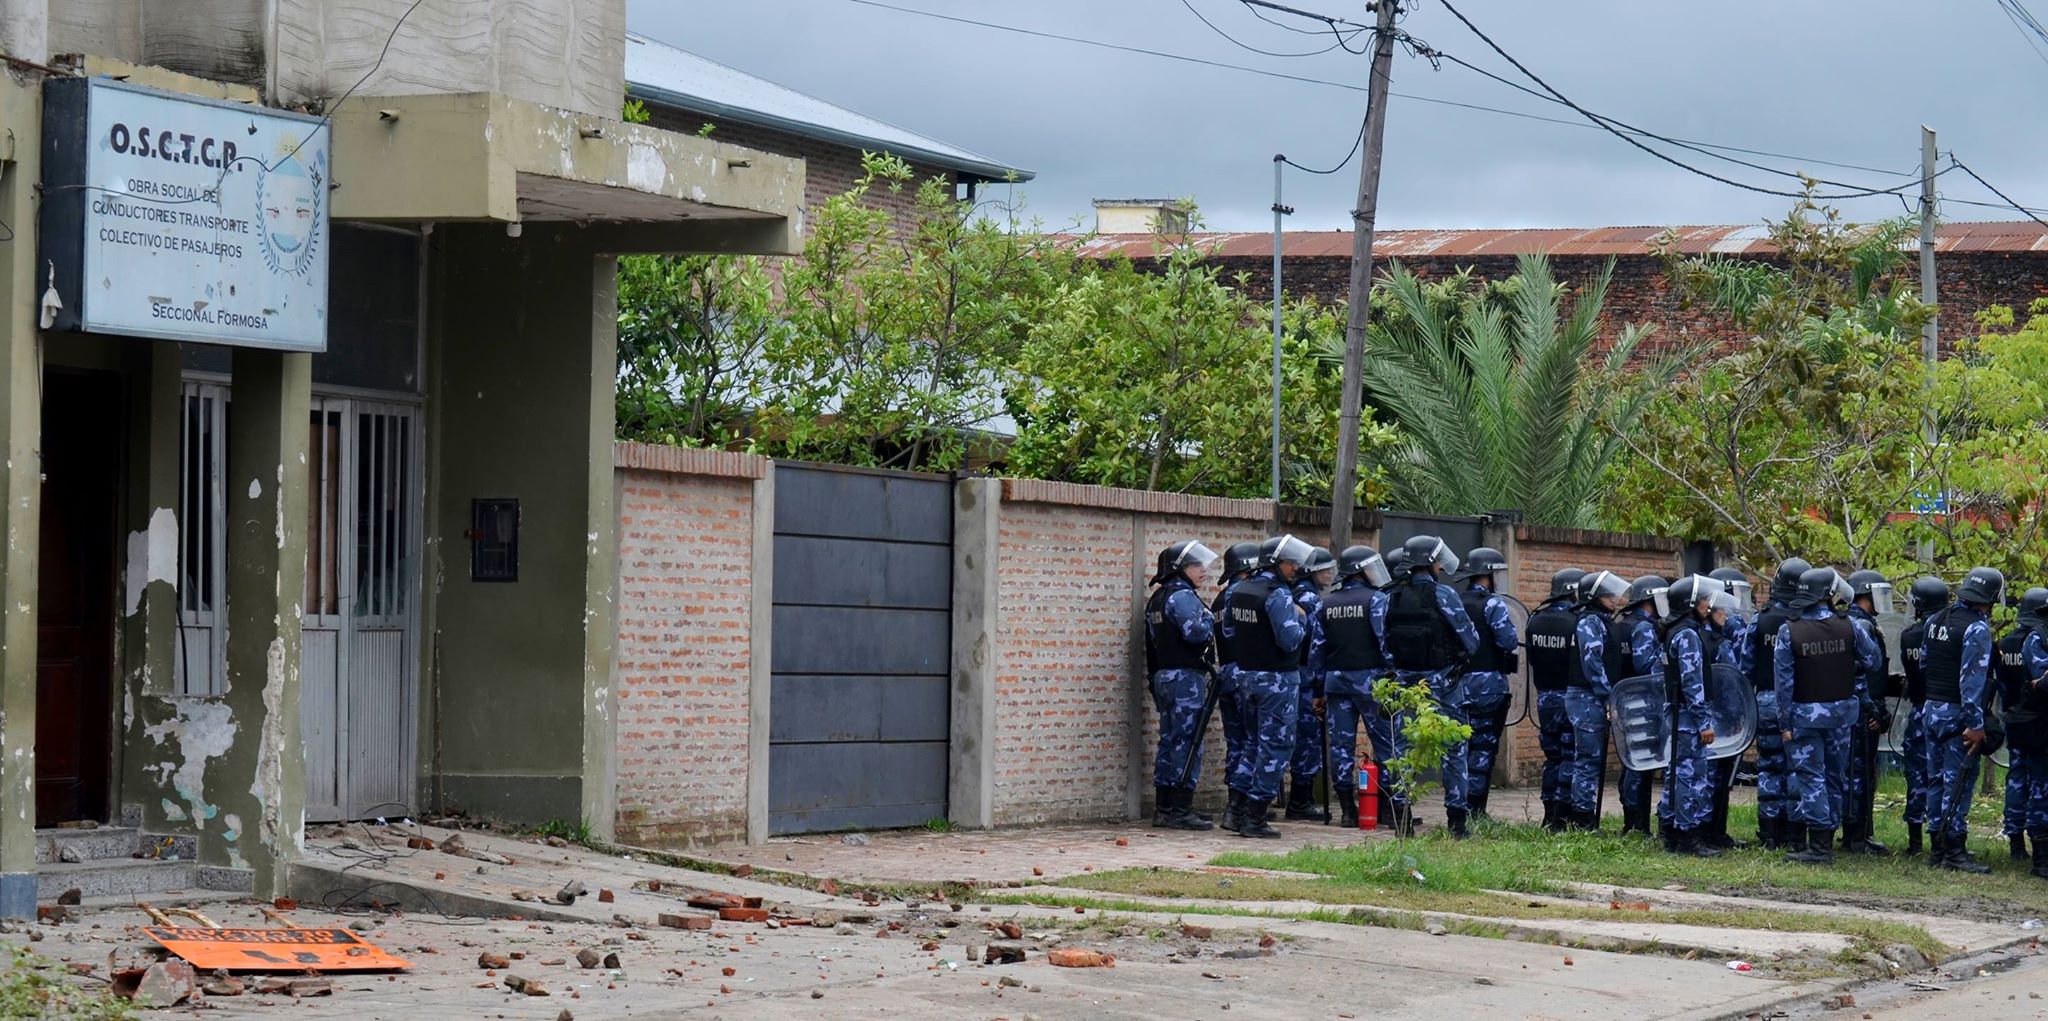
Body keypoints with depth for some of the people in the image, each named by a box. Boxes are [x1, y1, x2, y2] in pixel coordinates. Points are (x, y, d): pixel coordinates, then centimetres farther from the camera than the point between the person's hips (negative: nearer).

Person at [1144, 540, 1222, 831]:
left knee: (1169, 741, 12)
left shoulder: (1157, 598, 18)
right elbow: (1195, 632, -25)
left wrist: (1155, 678, 22)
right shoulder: (1183, 596, -12)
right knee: (1187, 742, -8)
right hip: (1186, 676, -10)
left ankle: (1163, 809, 15)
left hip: (1163, 676, 10)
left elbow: (1152, 642, 20)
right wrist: (1210, 621, -4)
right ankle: (1180, 810, -9)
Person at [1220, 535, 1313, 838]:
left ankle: (1237, 803, 14)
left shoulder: (1238, 591, 8)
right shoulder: (1278, 595, -18)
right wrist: (1300, 619, -6)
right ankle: (1255, 817, -2)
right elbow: (1290, 639, -23)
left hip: (1246, 674, 8)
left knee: (1259, 741, 20)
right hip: (1277, 678, -8)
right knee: (1276, 745, -1)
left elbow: (1228, 631, 16)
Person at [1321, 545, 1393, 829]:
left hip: (1336, 679, 5)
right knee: (1384, 742, 2)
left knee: (1341, 744, 5)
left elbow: (1318, 646, 11)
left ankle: (1347, 809, 5)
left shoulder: (1327, 604, 10)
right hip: (1369, 678, -5)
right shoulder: (1376, 599, -6)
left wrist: (1321, 689, 14)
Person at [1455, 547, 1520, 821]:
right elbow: (1510, 641, -17)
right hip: (1487, 682, -6)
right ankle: (1474, 807, 0)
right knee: (1483, 745, 0)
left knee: (1458, 743, 10)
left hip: (1456, 682, 6)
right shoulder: (1492, 604, -10)